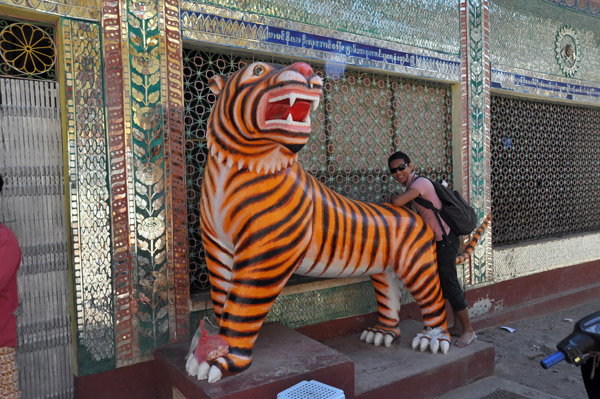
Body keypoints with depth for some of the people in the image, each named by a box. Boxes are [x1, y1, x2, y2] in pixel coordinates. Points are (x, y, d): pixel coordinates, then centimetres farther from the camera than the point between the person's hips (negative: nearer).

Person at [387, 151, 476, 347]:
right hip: (439, 240, 10)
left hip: (445, 239, -10)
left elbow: (397, 202, -32)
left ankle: (468, 330, 8)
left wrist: (394, 196, -11)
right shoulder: (412, 186, 12)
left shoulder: (420, 182, -18)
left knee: (449, 284, -4)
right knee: (447, 283, 15)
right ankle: (458, 326, 27)